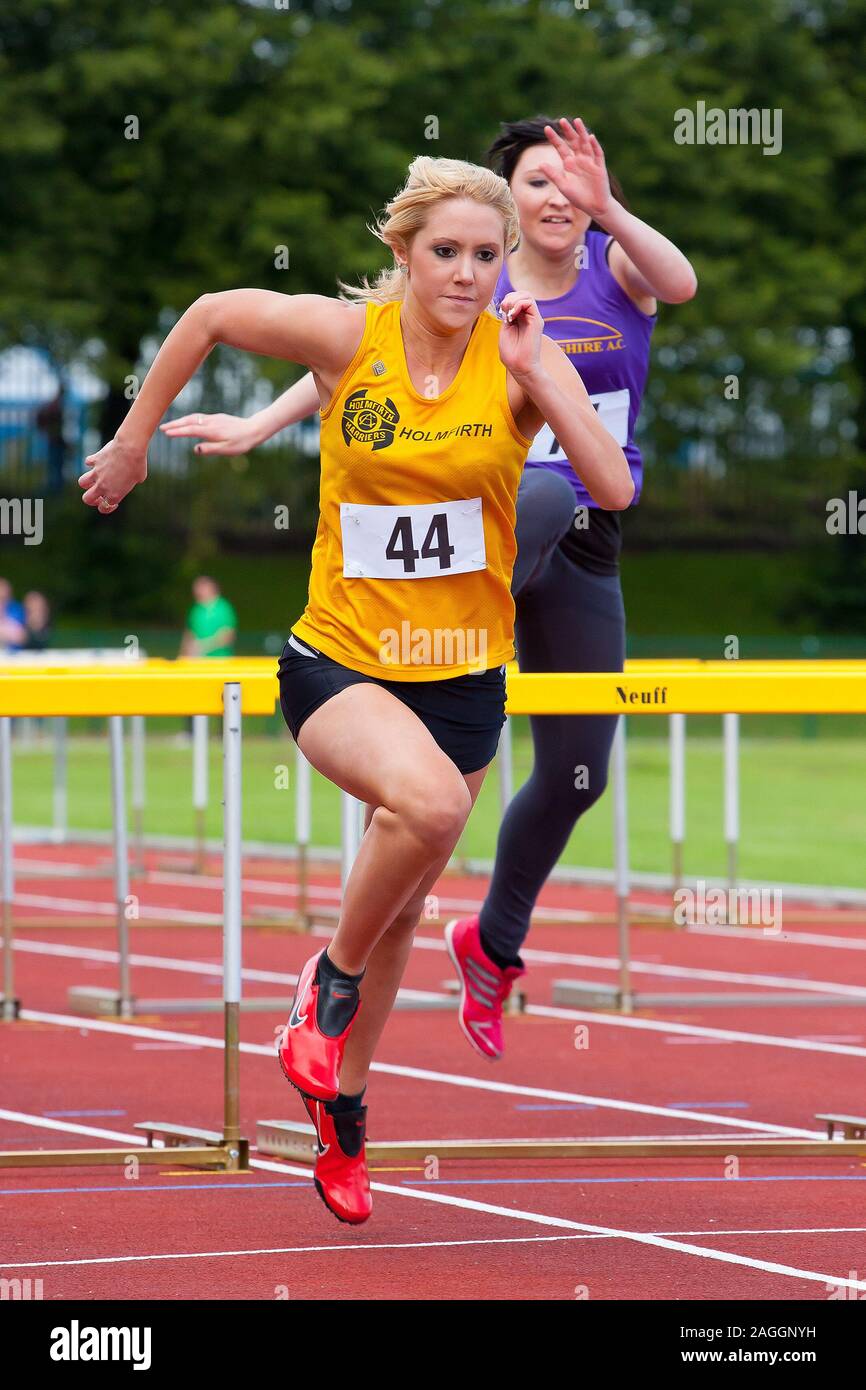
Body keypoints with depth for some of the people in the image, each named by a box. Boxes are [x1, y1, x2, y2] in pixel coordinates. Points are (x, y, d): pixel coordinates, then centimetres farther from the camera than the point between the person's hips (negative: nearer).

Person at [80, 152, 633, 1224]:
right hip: (339, 658, -3)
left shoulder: (524, 360, -7)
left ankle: (342, 1110, 37)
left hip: (462, 674, 3)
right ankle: (332, 980, -7)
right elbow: (210, 316, 6)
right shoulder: (349, 336, -10)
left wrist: (534, 375, -24)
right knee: (429, 799, -34)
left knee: (398, 910, 14)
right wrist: (133, 440, 12)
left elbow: (615, 490, -17)